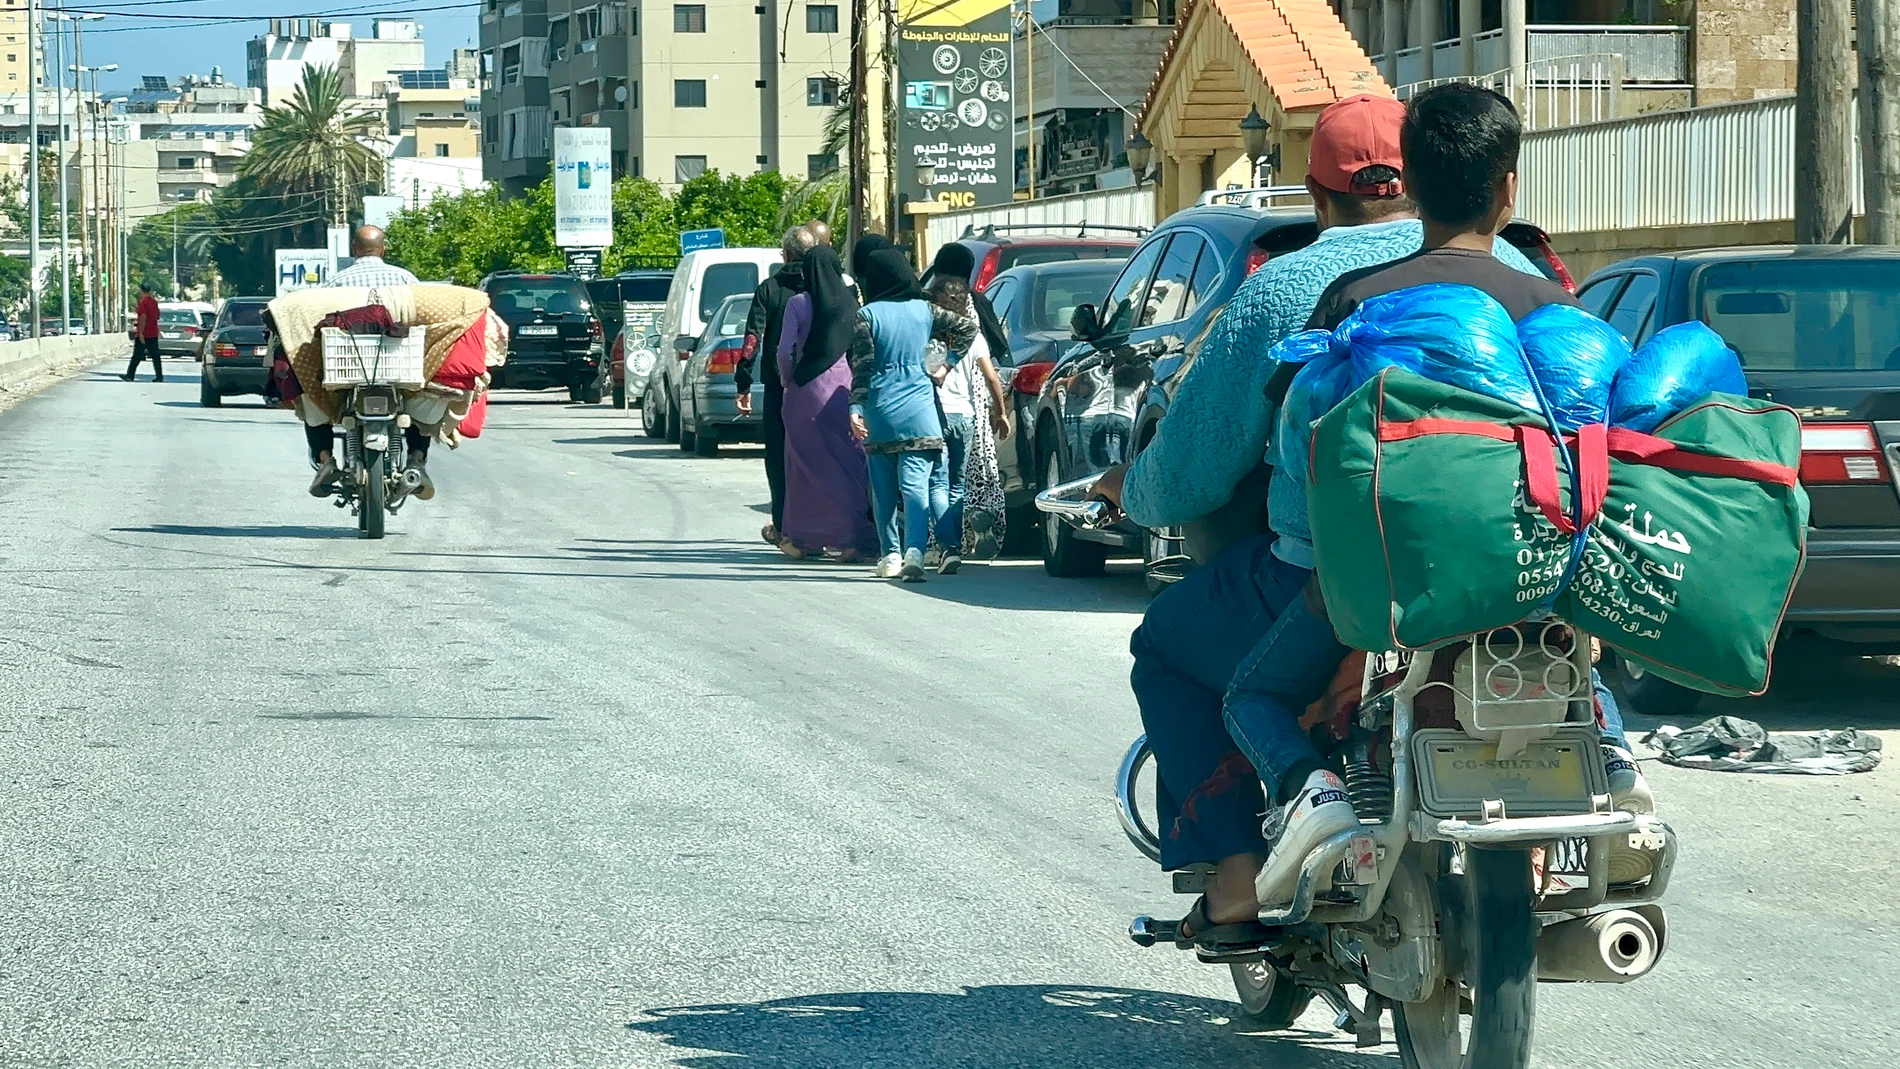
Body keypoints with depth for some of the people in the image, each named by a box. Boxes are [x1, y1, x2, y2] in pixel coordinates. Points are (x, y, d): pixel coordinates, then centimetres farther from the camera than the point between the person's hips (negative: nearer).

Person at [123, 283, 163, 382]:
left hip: (143, 334, -7)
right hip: (153, 334, 7)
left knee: (137, 356, -1)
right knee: (155, 356, 6)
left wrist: (140, 333, -23)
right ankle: (159, 376, 1)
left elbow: (143, 317, -23)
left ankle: (130, 376, 4)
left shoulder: (143, 302, -14)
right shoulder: (154, 301, 10)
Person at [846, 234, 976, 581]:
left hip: (880, 410, -1)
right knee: (916, 484, -7)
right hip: (919, 411, 1)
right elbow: (967, 328, 10)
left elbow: (862, 366, -7)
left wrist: (856, 408, -5)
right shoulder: (924, 310, 5)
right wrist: (947, 364, 16)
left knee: (884, 489, 11)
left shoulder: (867, 315, -4)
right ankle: (914, 552, -23)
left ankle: (890, 555, 16)